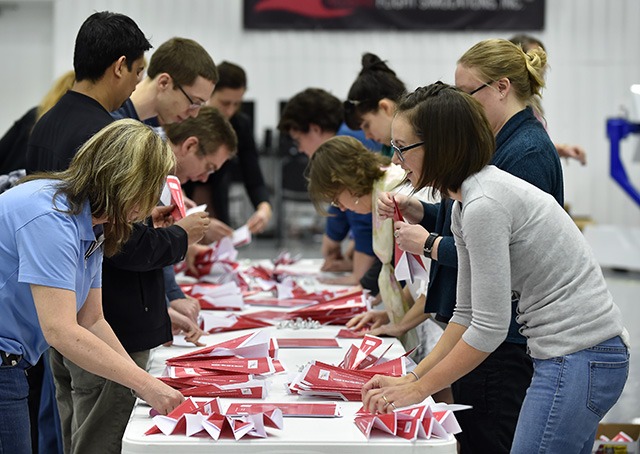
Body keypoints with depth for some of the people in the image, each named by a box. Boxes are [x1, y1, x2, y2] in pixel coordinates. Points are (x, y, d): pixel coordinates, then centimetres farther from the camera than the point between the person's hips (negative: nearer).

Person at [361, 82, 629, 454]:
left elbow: (489, 328, -18)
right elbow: (467, 314, 16)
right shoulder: (465, 205, 12)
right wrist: (410, 378, 9)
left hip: (579, 359, -10)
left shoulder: (483, 205, -19)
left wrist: (418, 390, -9)